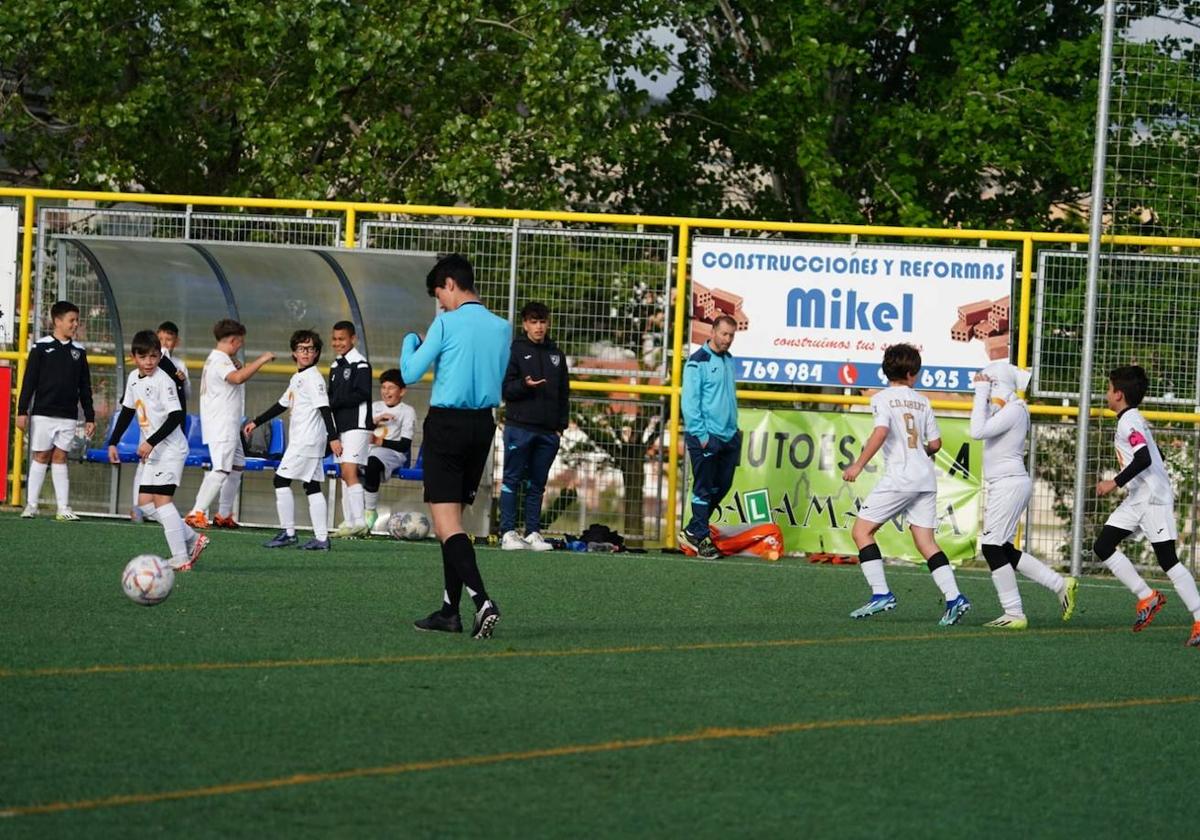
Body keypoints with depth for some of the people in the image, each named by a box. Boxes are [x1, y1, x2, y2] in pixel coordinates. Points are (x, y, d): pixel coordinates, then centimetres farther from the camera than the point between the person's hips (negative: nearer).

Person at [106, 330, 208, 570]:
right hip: (150, 451, 9)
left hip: (170, 449, -9)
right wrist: (113, 442, 15)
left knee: (161, 499, -16)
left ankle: (181, 558, -16)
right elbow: (127, 412, 20)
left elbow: (176, 416, -22)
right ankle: (192, 539, 13)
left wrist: (151, 442, -27)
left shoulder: (164, 381, -16)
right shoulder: (134, 379, 9)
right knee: (145, 503, 4)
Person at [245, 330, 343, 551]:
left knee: (282, 480, -8)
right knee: (312, 486, 5)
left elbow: (324, 408, -17)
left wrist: (333, 437, -24)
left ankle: (287, 532, -6)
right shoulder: (297, 378, 19)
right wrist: (256, 423, 28)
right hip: (300, 440, 9)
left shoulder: (313, 377, -10)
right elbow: (282, 405, 28)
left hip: (308, 439, -9)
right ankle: (321, 538, 3)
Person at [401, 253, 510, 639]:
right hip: (484, 424, 6)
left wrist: (411, 342, 12)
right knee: (454, 517, 16)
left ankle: (482, 599, -26)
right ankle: (450, 610, 16)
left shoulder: (447, 324, -11)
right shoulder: (502, 329, 6)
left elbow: (410, 373, -9)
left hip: (446, 425, -6)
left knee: (446, 520, -8)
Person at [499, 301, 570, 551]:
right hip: (519, 427, -4)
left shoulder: (555, 354, 15)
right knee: (512, 480, -2)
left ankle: (533, 533, 10)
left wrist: (561, 425, 10)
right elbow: (504, 387, -3)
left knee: (537, 484, 7)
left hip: (548, 431, 4)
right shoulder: (515, 350, 1)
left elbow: (564, 392, 18)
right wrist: (525, 385, -22)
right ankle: (508, 533, -2)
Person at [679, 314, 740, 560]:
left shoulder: (729, 360, 14)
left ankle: (693, 530, 22)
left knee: (722, 486, 11)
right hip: (706, 437, -8)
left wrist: (734, 429, 15)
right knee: (704, 489, -3)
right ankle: (699, 536, 5)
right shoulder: (698, 362, -9)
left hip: (728, 436, 8)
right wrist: (701, 435, -16)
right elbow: (689, 402, -12)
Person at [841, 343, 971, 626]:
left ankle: (881, 593, -9)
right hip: (926, 478, 6)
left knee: (862, 530, 2)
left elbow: (881, 433, -18)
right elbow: (935, 443, 15)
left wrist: (858, 465, -15)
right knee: (926, 541, 6)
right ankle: (954, 597, -8)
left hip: (899, 477, -6)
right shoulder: (922, 402, 14)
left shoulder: (883, 398, -2)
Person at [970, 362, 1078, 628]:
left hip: (1009, 484, -10)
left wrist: (981, 395, -17)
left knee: (993, 547, -7)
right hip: (1009, 484, 10)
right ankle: (1060, 584, 13)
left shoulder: (1013, 411, -15)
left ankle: (1014, 614, -5)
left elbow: (978, 432, -24)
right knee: (1004, 551, 12)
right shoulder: (1006, 411, 14)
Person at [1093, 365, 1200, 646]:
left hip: (1153, 499, -10)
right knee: (1103, 547, 4)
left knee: (1167, 559, -10)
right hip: (1137, 499, 10)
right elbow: (1155, 456, 24)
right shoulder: (1132, 419, 16)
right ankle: (1147, 597, 7)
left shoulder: (1129, 421, -14)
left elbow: (1144, 458, -26)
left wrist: (1116, 482, -23)